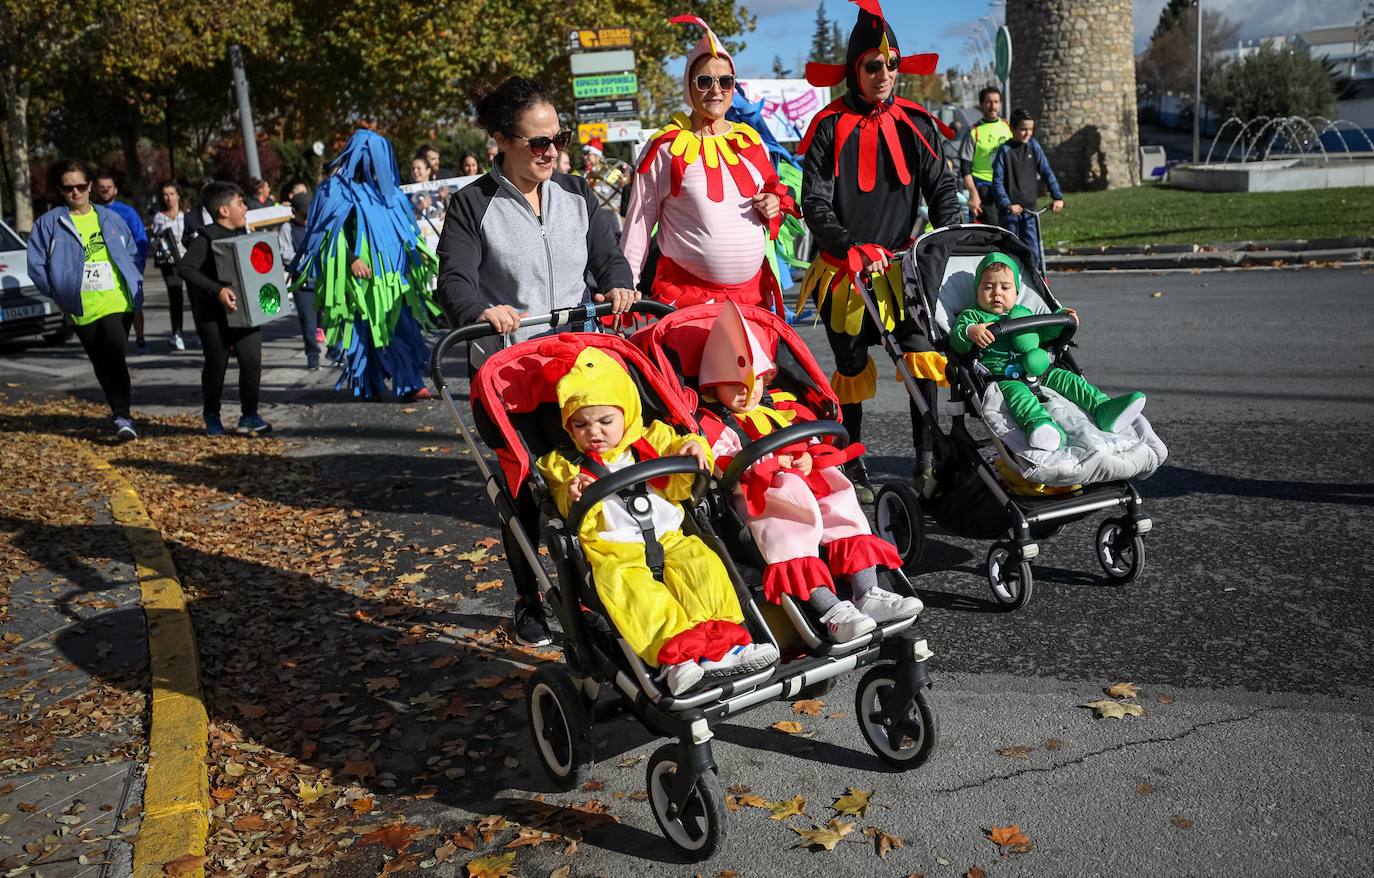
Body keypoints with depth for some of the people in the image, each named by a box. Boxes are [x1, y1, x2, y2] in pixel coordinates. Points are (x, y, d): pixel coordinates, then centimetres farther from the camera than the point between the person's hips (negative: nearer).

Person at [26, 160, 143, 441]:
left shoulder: (110, 218, 10)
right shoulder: (49, 223, 2)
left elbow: (133, 253, 18)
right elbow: (36, 265, 3)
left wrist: (134, 283, 6)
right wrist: (60, 294, -2)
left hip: (118, 304, -1)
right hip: (82, 310, 1)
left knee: (114, 358, -16)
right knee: (101, 365, 10)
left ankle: (122, 418, -16)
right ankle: (121, 414, 23)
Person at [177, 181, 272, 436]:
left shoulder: (242, 234, 10)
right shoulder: (205, 238, -12)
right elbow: (184, 268, -22)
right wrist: (217, 290, -29)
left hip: (245, 310, 6)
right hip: (214, 316, -5)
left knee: (252, 361, -3)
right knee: (216, 366, 7)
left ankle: (249, 417, 7)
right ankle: (211, 417, 26)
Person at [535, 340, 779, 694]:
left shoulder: (652, 441, 16)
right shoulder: (566, 466, 11)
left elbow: (676, 487, 10)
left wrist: (691, 454, -8)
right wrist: (574, 498, -21)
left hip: (668, 540, 3)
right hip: (613, 552, -3)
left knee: (703, 565, -24)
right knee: (624, 585, -34)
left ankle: (720, 641, -26)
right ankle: (673, 648, -41)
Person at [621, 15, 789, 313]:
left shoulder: (751, 141, 11)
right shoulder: (667, 146, -4)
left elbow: (773, 192, 24)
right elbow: (639, 221, -1)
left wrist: (775, 205, 0)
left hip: (753, 291, 5)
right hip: (686, 294, -5)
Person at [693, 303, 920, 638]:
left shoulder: (781, 405, 24)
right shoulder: (713, 423, 5)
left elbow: (815, 438, 24)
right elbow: (722, 464, -12)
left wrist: (810, 458, -1)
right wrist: (773, 462, -20)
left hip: (810, 481, 7)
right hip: (761, 498, -7)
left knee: (845, 512, -12)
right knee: (788, 534, -32)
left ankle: (868, 594, -13)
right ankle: (830, 609, -40)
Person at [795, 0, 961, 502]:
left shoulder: (915, 125, 5)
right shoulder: (830, 126, -4)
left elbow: (941, 188, 3)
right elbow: (814, 202, -10)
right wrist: (852, 248, -25)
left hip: (901, 268, 2)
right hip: (844, 273, -2)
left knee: (923, 353, -15)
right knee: (852, 368, 7)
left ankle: (928, 458, -6)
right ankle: (852, 470, 21)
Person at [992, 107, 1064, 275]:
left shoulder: (1034, 147, 4)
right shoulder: (1004, 150, -4)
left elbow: (1047, 172, 5)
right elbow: (998, 182, -8)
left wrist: (1057, 197, -5)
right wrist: (1007, 205, -20)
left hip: (1030, 209, 2)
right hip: (1010, 210, -2)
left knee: (1033, 249, -3)